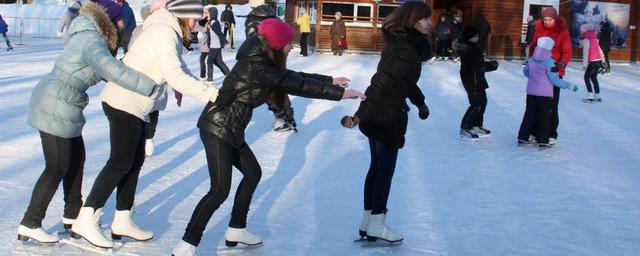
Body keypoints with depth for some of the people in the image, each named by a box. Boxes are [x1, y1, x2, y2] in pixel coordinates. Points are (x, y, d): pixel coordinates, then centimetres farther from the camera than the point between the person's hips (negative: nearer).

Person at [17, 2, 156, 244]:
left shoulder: (87, 36, 12)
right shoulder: (93, 42, -19)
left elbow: (107, 69, 13)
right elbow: (112, 70, -37)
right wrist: (150, 85, -37)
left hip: (60, 106, 10)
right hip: (56, 108, -10)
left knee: (77, 158, 18)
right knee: (57, 168, -2)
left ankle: (72, 215, 29)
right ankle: (29, 225, 6)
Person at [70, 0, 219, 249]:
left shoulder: (171, 34, 15)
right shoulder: (163, 33, -17)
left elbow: (181, 69, 14)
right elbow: (175, 76, -24)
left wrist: (211, 91, 5)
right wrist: (210, 93, -22)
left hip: (134, 105, 10)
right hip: (124, 103, -10)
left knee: (135, 161, 13)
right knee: (120, 163, -8)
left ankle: (123, 222, 20)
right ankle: (85, 221, -3)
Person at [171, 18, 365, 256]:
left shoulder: (264, 62, 6)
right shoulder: (257, 67, -22)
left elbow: (295, 77, 19)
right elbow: (297, 86, -22)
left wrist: (330, 80, 22)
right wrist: (339, 93, -17)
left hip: (231, 131, 10)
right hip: (216, 129, -10)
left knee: (253, 173, 20)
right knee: (220, 189, -14)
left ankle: (236, 230, 30)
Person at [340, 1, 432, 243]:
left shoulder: (400, 43, 8)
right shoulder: (406, 51, -23)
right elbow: (382, 84, -29)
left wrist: (420, 102, 34)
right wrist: (360, 115, -33)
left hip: (377, 115, 10)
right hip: (388, 117, -10)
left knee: (377, 167, 17)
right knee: (385, 170, 3)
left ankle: (368, 221, 27)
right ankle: (376, 226, 15)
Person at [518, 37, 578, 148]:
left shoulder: (531, 60, 3)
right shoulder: (549, 62, -16)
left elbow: (525, 71, 20)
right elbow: (554, 80, -15)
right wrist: (570, 86, -7)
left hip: (531, 92, 5)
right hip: (545, 94, -5)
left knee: (529, 114, 13)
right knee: (545, 117, 3)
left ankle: (522, 138, 15)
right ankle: (543, 141, 2)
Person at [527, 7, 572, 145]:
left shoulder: (562, 31, -7)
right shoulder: (539, 30, 3)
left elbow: (567, 52, -12)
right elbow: (533, 47, 11)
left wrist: (561, 64, -29)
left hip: (554, 72, -3)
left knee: (552, 105, 0)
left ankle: (551, 134, 9)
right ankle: (534, 131, 17)